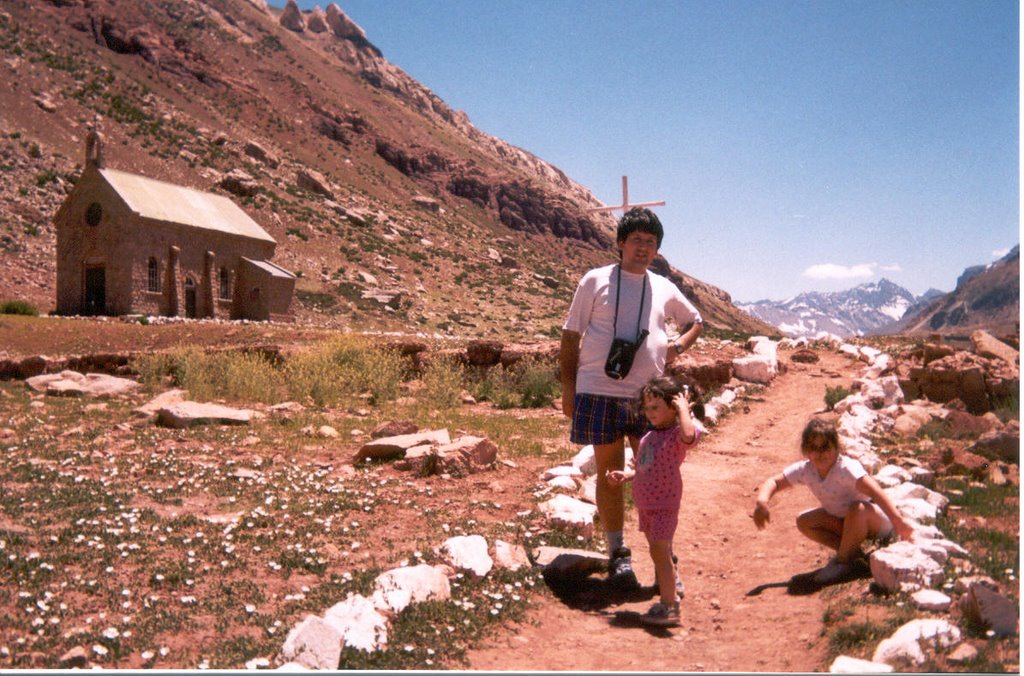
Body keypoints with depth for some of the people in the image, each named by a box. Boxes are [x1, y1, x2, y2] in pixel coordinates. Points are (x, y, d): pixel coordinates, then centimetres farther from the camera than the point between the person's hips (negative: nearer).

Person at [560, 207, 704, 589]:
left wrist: (678, 346, 7)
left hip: (649, 395, 3)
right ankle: (616, 553, 18)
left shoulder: (664, 289, 11)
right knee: (609, 473, 6)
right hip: (600, 393, -2)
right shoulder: (596, 281, 1)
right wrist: (568, 386, -3)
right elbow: (571, 335, 1)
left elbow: (695, 321, 27)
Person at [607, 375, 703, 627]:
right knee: (657, 549, 21)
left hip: (664, 504, -9)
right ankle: (673, 583, 42)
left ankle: (669, 606, -2)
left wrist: (684, 408, -29)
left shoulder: (677, 435, -17)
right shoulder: (649, 437, 9)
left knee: (659, 550, -10)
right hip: (645, 503, 9)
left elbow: (689, 434, -43)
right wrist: (625, 475, -2)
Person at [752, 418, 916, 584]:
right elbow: (774, 482, -10)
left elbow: (876, 493, -40)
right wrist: (762, 502, -30)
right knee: (804, 522, -11)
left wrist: (898, 520, -49)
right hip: (846, 522, 6)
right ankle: (851, 551, -2)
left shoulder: (846, 468, -32)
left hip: (876, 520, -6)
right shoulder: (805, 469, -14)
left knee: (857, 509, -37)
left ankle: (843, 562, -16)